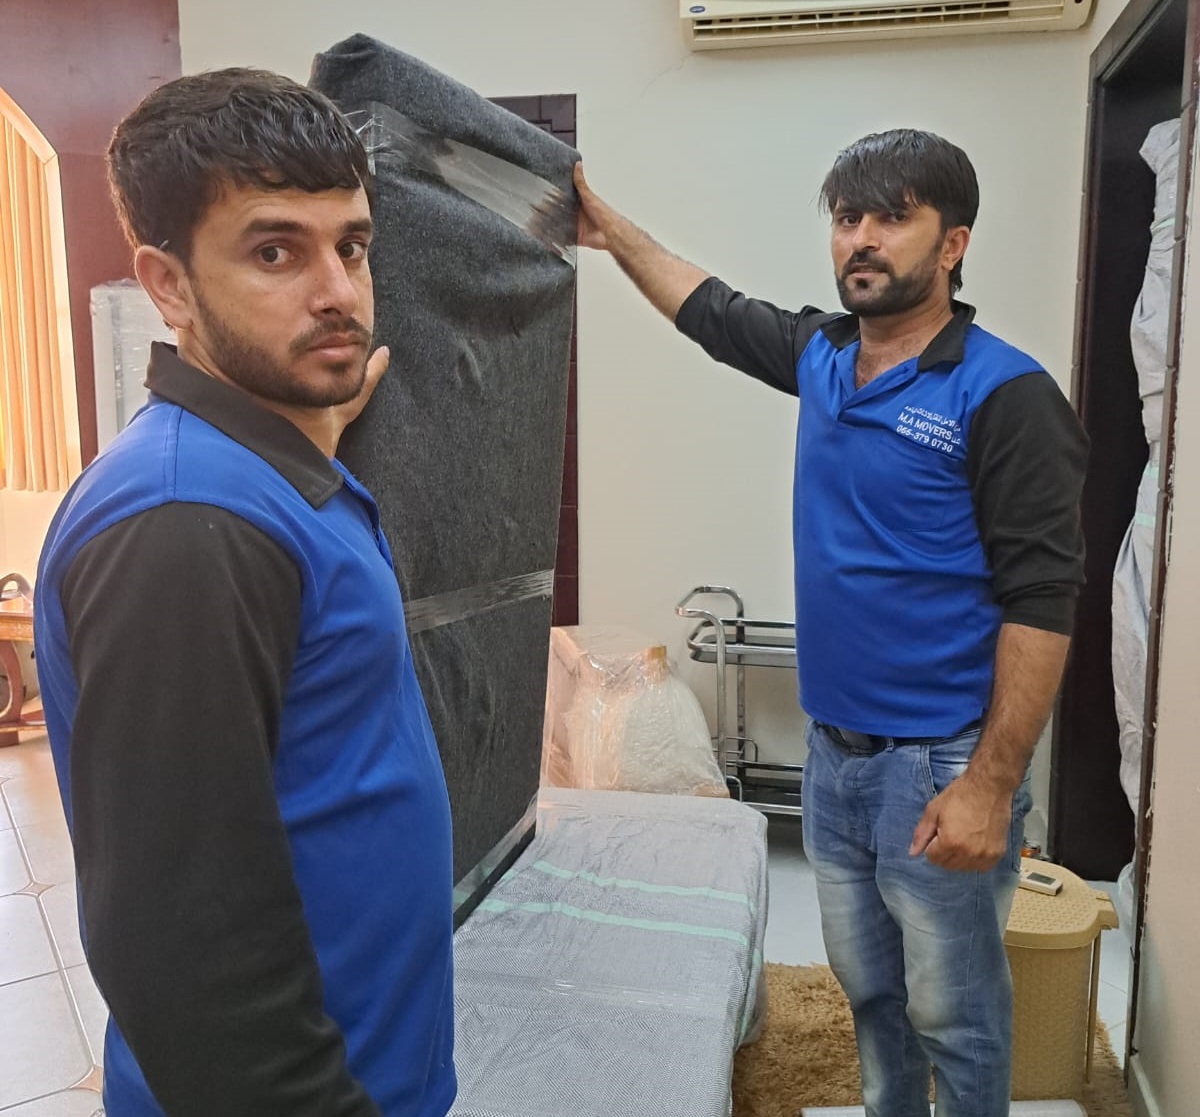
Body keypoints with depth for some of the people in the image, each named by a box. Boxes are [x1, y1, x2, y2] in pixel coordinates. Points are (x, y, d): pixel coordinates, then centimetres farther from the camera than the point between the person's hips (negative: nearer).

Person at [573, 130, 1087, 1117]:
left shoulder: (1005, 395, -15)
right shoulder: (820, 357, 4)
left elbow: (1042, 603, -16)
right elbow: (711, 309, 23)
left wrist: (990, 786, -18)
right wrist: (609, 228, 25)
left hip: (941, 767, -6)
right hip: (834, 750, 6)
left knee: (953, 1015, 11)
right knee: (868, 990, 22)